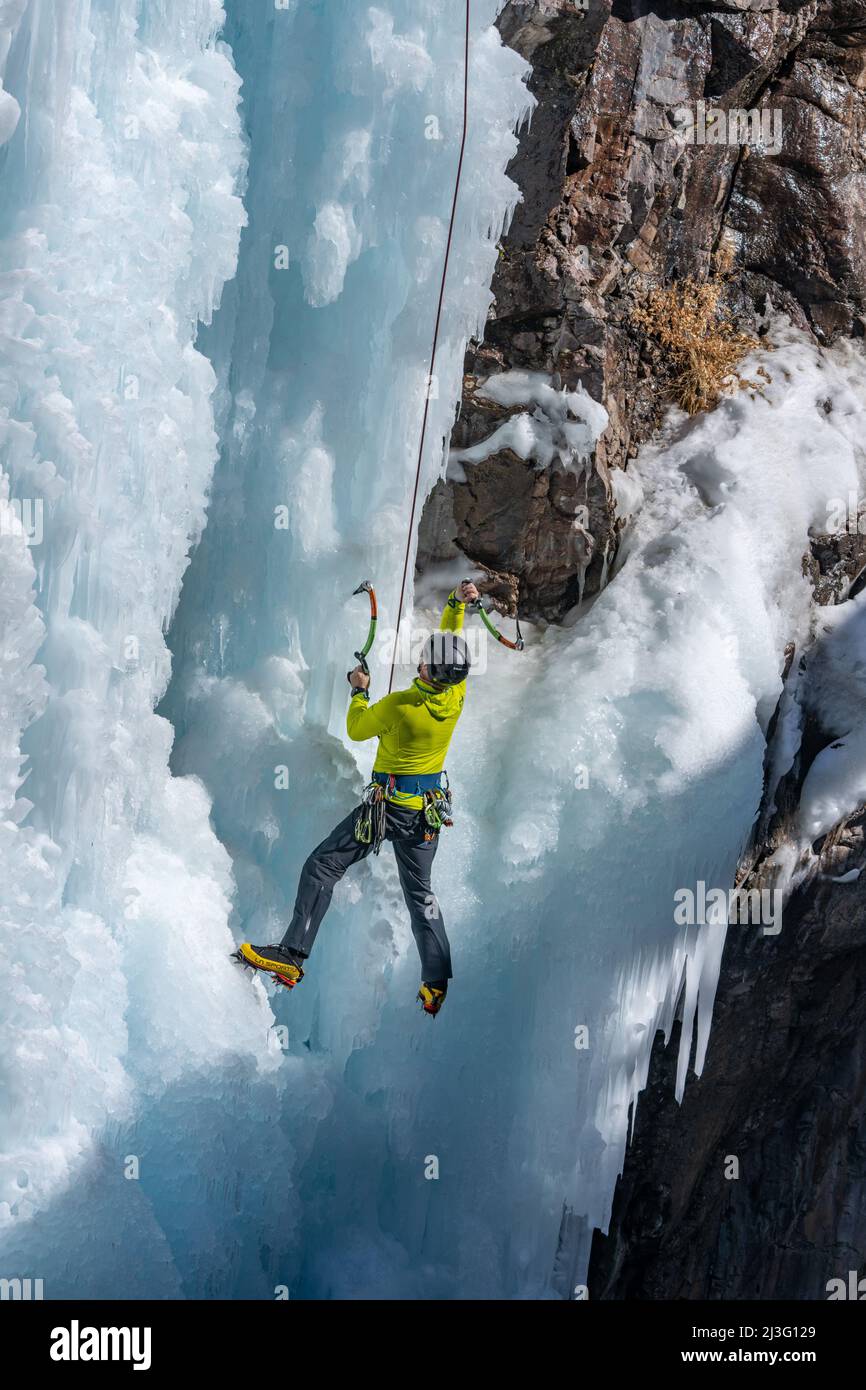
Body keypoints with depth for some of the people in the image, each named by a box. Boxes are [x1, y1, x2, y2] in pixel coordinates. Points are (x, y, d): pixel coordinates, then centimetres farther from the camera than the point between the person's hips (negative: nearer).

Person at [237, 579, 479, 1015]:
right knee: (419, 891, 17)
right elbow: (451, 646, 11)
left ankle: (292, 955, -4)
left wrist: (359, 691, 11)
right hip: (429, 811, 6)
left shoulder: (397, 706, -23)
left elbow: (356, 730, -3)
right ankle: (437, 984, 16)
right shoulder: (456, 698, -9)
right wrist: (457, 603, 13)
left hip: (385, 807, -6)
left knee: (322, 868, 2)